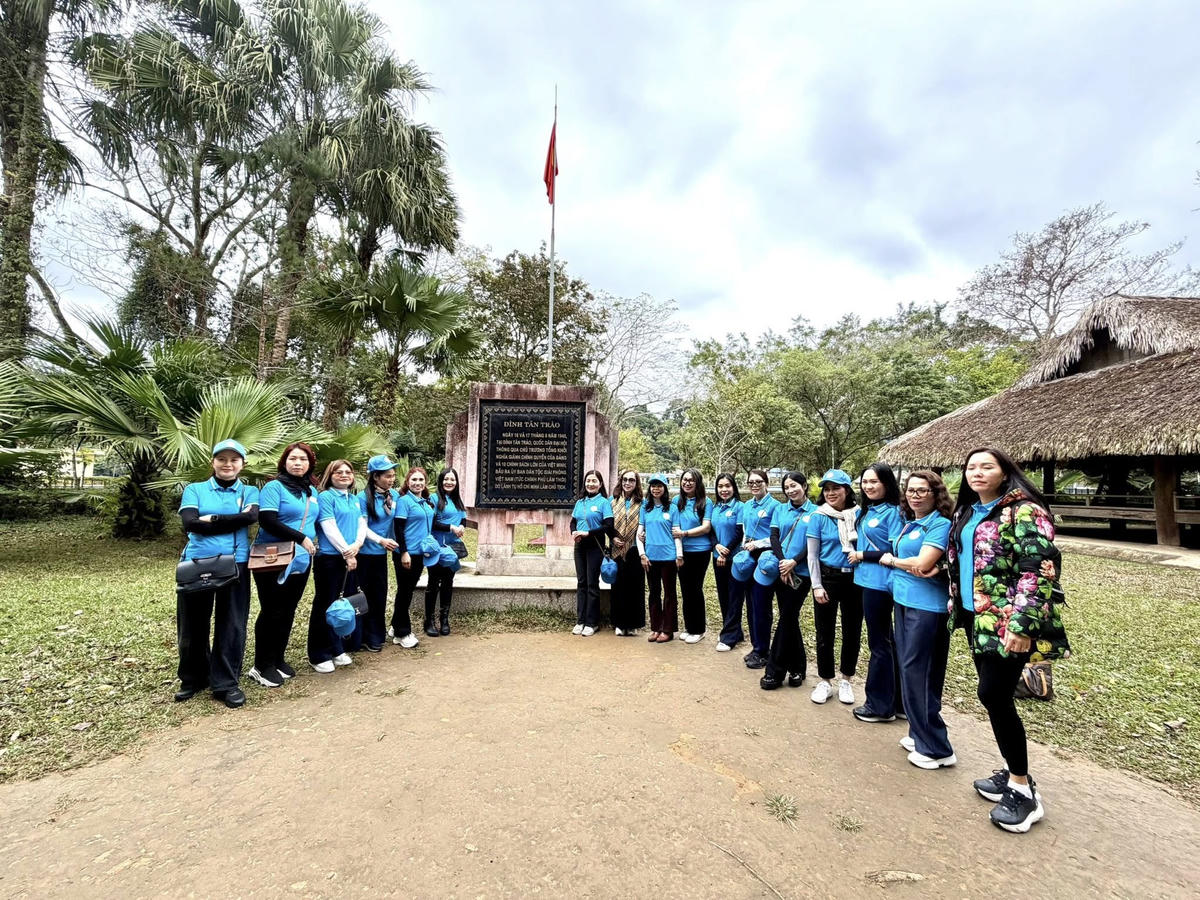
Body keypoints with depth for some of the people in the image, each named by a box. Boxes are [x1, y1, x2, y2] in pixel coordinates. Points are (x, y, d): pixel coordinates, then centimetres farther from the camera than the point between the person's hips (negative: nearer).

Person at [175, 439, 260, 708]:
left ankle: (226, 683, 14)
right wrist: (234, 520, -10)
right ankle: (192, 679, 29)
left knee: (231, 624, 2)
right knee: (193, 624, 9)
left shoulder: (250, 491, 8)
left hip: (235, 565, 0)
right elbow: (190, 523, -9)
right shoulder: (195, 490, 7)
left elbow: (252, 516, -12)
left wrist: (212, 520, -10)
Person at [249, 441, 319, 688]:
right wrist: (301, 538, -22)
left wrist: (312, 541, 2)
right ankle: (262, 666, 13)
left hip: (301, 560, 6)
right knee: (272, 612, 0)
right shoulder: (274, 487, -10)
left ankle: (278, 660, 24)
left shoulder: (312, 491, 10)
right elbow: (267, 521, -21)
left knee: (288, 612, 12)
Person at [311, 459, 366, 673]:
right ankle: (320, 656, 11)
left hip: (352, 558, 7)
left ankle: (339, 649, 25)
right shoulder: (325, 497, -6)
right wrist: (346, 552, -15)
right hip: (330, 558, -7)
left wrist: (356, 545, -11)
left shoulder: (356, 499, 14)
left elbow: (362, 524, 7)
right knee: (326, 605, 1)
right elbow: (329, 527, -13)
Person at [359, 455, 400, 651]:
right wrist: (380, 540, -27)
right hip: (365, 553, -5)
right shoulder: (364, 497, -14)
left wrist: (393, 543, 7)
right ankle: (367, 637, 16)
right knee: (365, 595, 5)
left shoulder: (395, 495, 1)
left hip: (381, 554, 5)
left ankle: (377, 634, 27)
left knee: (380, 593, 13)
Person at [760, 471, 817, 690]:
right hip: (781, 571, 4)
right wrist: (782, 561, -13)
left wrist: (793, 562, -17)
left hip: (801, 573, -4)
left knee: (786, 619, -3)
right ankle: (797, 667, 25)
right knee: (789, 619, 11)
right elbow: (774, 537, 1)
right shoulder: (780, 509, 10)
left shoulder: (815, 512, -2)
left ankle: (774, 672, 7)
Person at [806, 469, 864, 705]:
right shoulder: (819, 517, -5)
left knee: (852, 631, 10)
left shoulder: (859, 514, -1)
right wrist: (817, 586, -9)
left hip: (855, 580, 2)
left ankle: (845, 680, 27)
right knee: (825, 632, 6)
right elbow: (812, 555, -4)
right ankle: (824, 681, 21)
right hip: (828, 578, -1)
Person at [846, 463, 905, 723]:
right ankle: (896, 701, 30)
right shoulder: (863, 511, 10)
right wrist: (857, 557, 5)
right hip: (868, 581, 9)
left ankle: (880, 705, 17)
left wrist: (861, 556, -12)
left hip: (879, 583, -9)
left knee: (879, 643, 3)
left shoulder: (892, 512, -14)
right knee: (886, 641, 17)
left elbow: (896, 553, -18)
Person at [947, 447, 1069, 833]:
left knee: (993, 696, -7)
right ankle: (1013, 772, 28)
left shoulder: (1024, 511, -13)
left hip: (1007, 623, -8)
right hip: (978, 619, 8)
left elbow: (1039, 569, -20)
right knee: (995, 696, 14)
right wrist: (956, 605, 20)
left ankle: (1024, 789, 9)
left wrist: (1023, 623, -24)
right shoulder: (967, 513, 12)